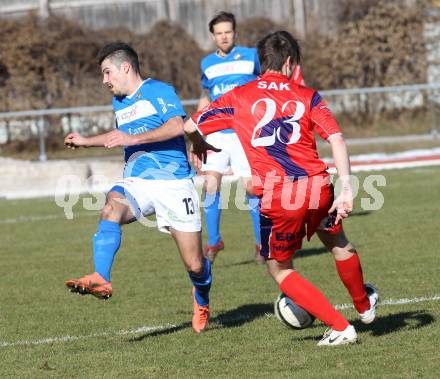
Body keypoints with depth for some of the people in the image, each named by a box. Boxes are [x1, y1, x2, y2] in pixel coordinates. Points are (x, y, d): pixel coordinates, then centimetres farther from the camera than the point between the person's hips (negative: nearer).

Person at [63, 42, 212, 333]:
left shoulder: (159, 91, -5)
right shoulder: (119, 102, 19)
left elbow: (177, 125, -22)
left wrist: (134, 139, -25)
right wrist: (87, 142, 35)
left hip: (174, 183, -5)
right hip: (136, 182, 5)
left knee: (194, 264, -2)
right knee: (112, 208, -33)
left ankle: (202, 304, 32)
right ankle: (101, 280, -48)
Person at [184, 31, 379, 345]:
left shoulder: (239, 98, 10)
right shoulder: (307, 96, 11)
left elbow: (191, 127, 13)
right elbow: (337, 139, -2)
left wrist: (199, 146, 36)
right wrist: (346, 189, -4)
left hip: (276, 199, -2)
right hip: (317, 187, 2)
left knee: (279, 269, 18)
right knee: (338, 242, 31)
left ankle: (340, 328, 11)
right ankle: (364, 306, 53)